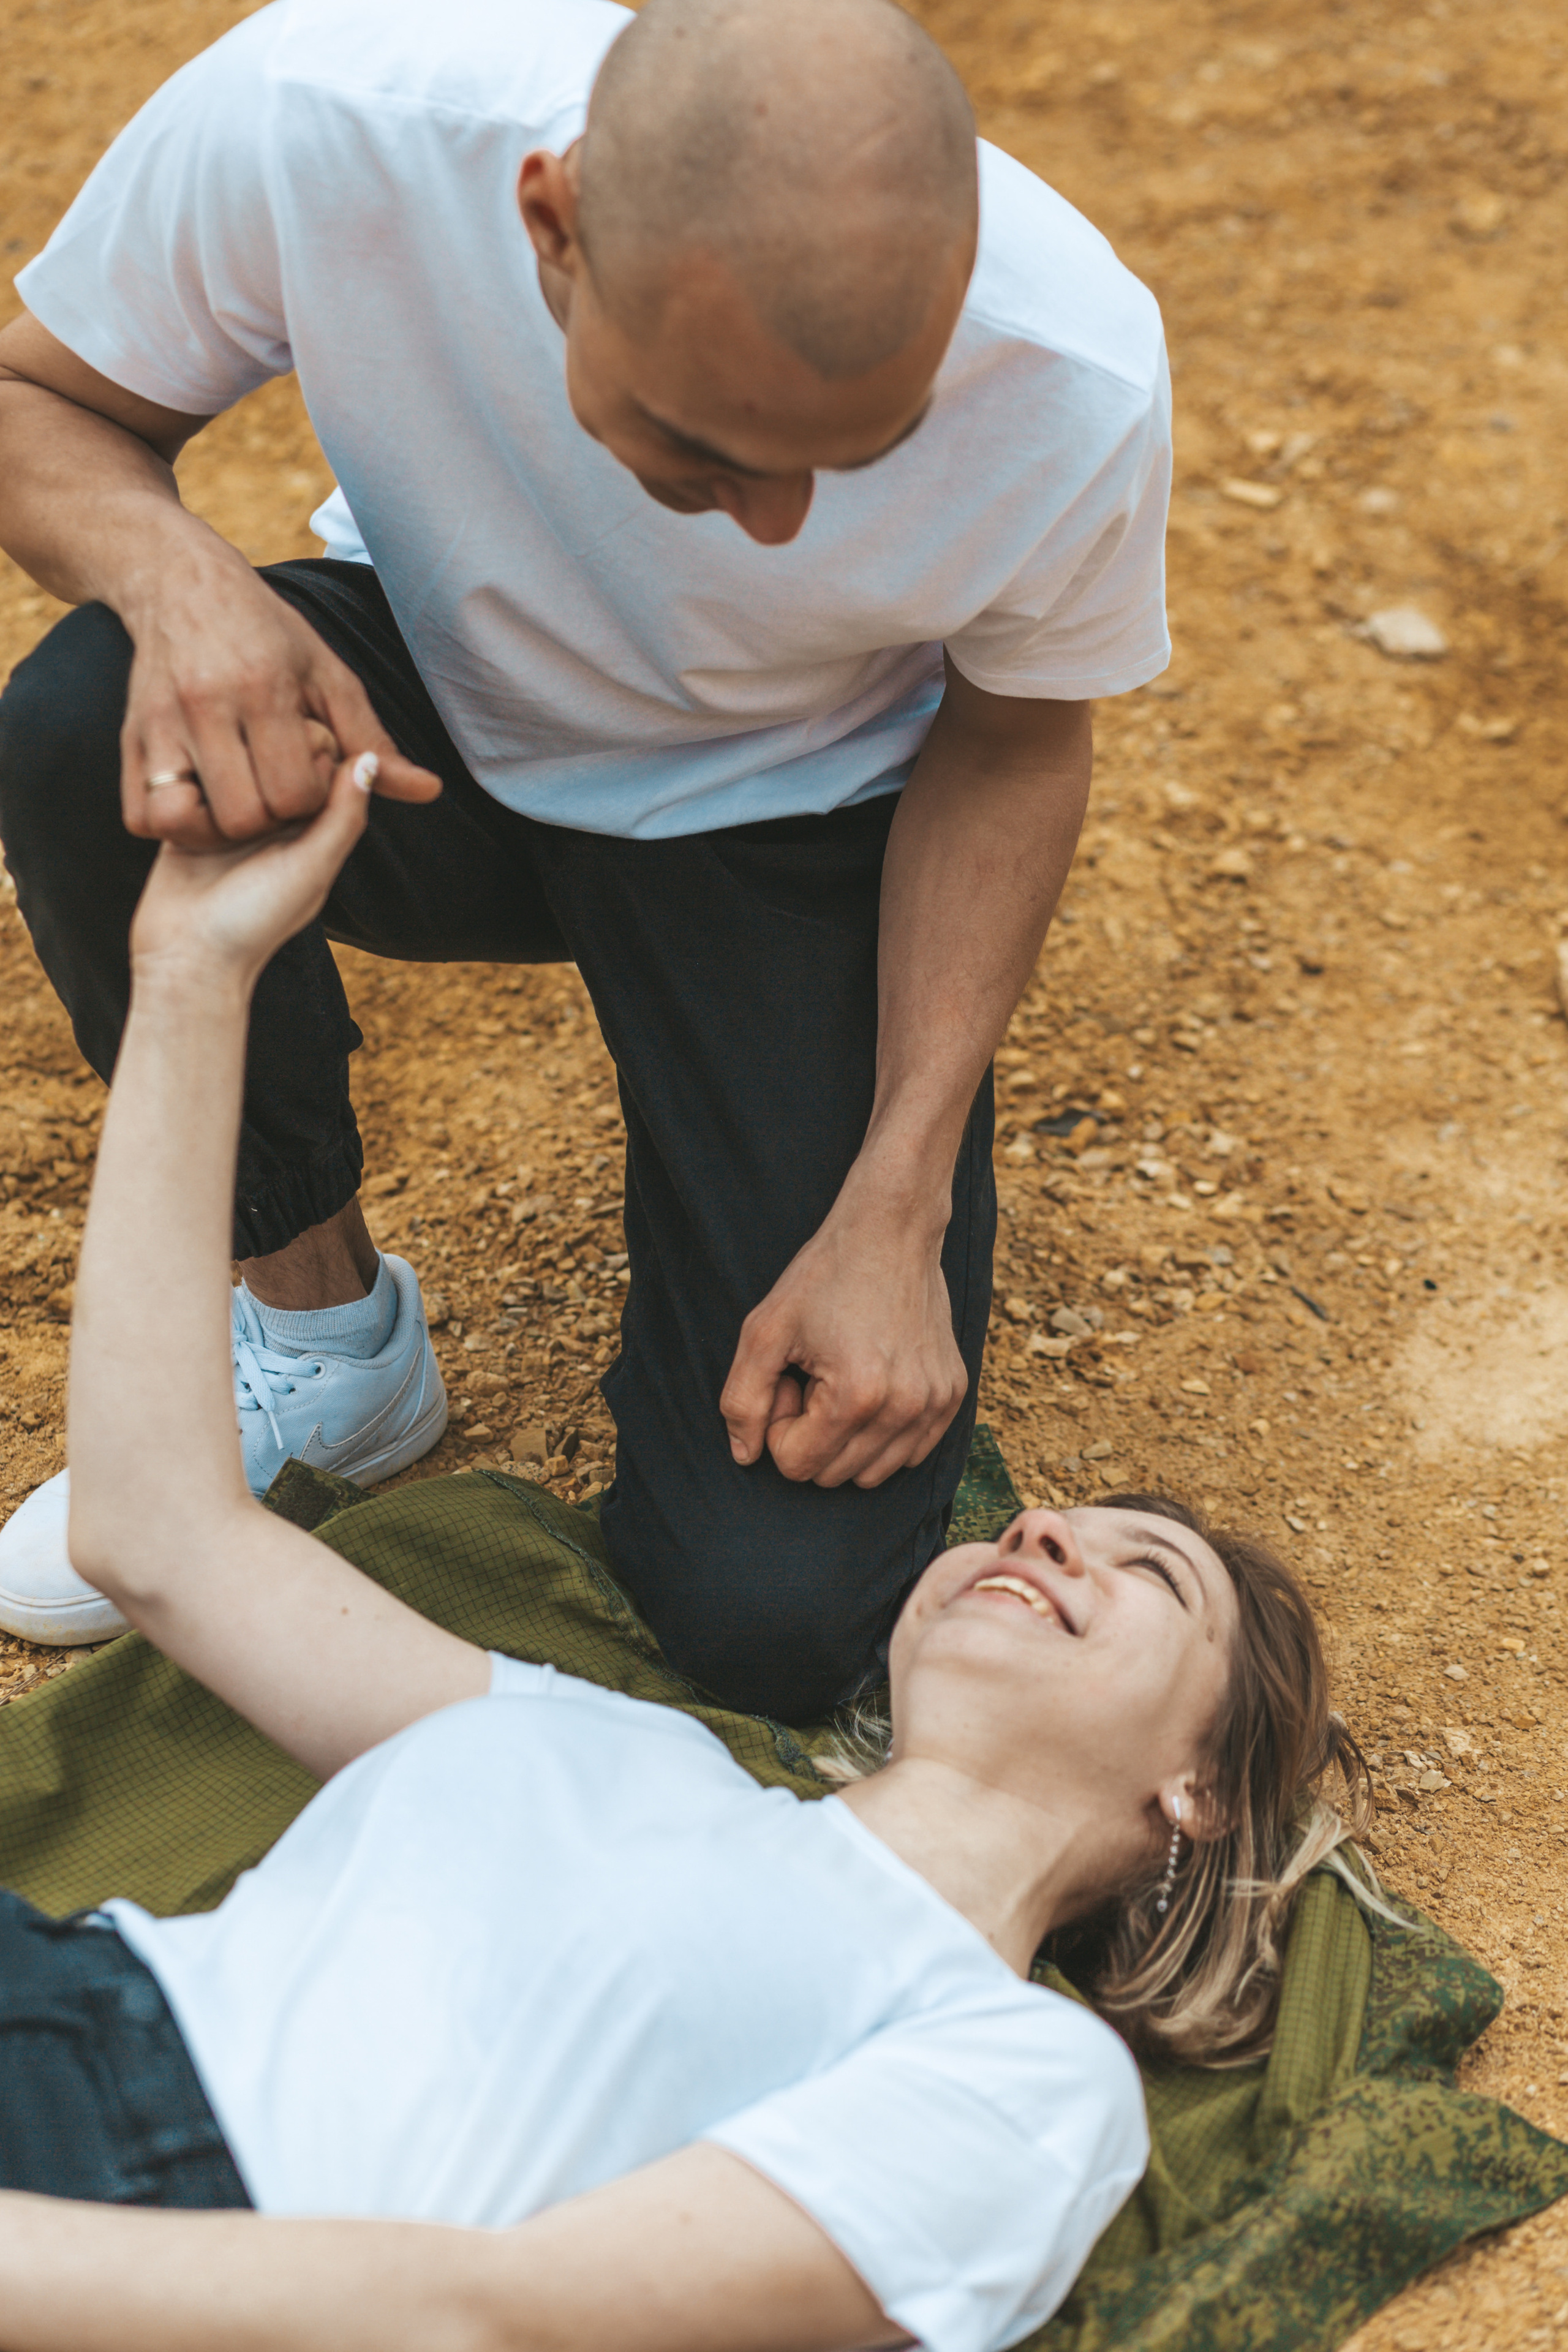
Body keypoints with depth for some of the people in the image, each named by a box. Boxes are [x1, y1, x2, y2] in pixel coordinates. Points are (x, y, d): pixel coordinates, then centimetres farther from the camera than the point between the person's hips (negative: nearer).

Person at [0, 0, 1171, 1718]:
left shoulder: (1079, 383, -30)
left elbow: (1011, 742, -10)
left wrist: (896, 1209, -17)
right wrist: (173, 576, -36)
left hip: (784, 828, -1)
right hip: (433, 719, 2)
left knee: (778, 1623, -14)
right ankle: (316, 1322, -8)